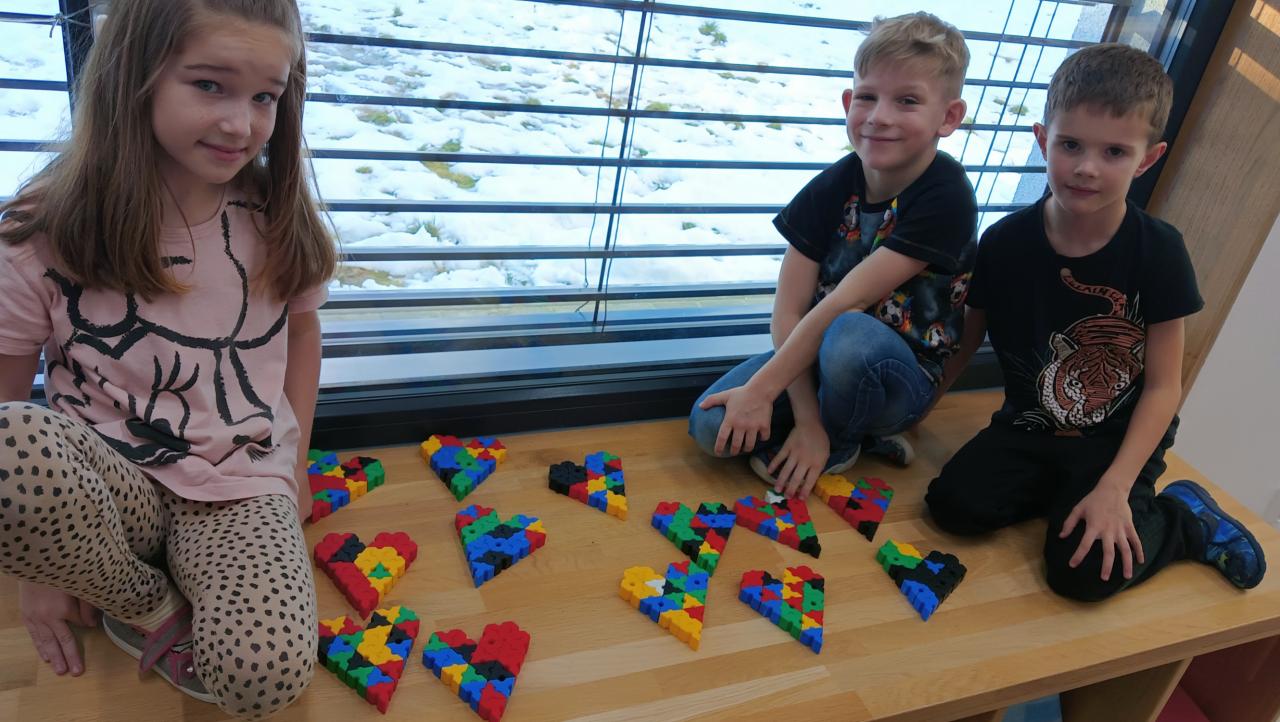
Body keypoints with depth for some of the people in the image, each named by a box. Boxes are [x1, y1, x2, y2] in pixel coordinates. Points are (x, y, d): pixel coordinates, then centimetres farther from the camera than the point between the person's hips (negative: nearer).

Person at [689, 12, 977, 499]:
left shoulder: (945, 197, -21)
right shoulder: (831, 189, -7)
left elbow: (845, 303, -25)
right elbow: (788, 312, -12)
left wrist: (761, 389, -25)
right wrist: (806, 418, -22)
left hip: (904, 379, -4)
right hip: (812, 354, 4)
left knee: (850, 335, -39)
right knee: (710, 426, -18)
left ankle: (838, 444, -6)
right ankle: (860, 427, 2)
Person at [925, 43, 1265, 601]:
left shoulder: (1159, 252, -13)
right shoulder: (1005, 242, -9)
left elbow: (1163, 386, -11)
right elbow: (965, 340, 3)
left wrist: (1114, 488, -21)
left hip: (1118, 441, -2)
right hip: (1029, 428, 3)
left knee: (1084, 572, -22)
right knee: (954, 505, -23)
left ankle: (1186, 519, 10)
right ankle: (1058, 492, 7)